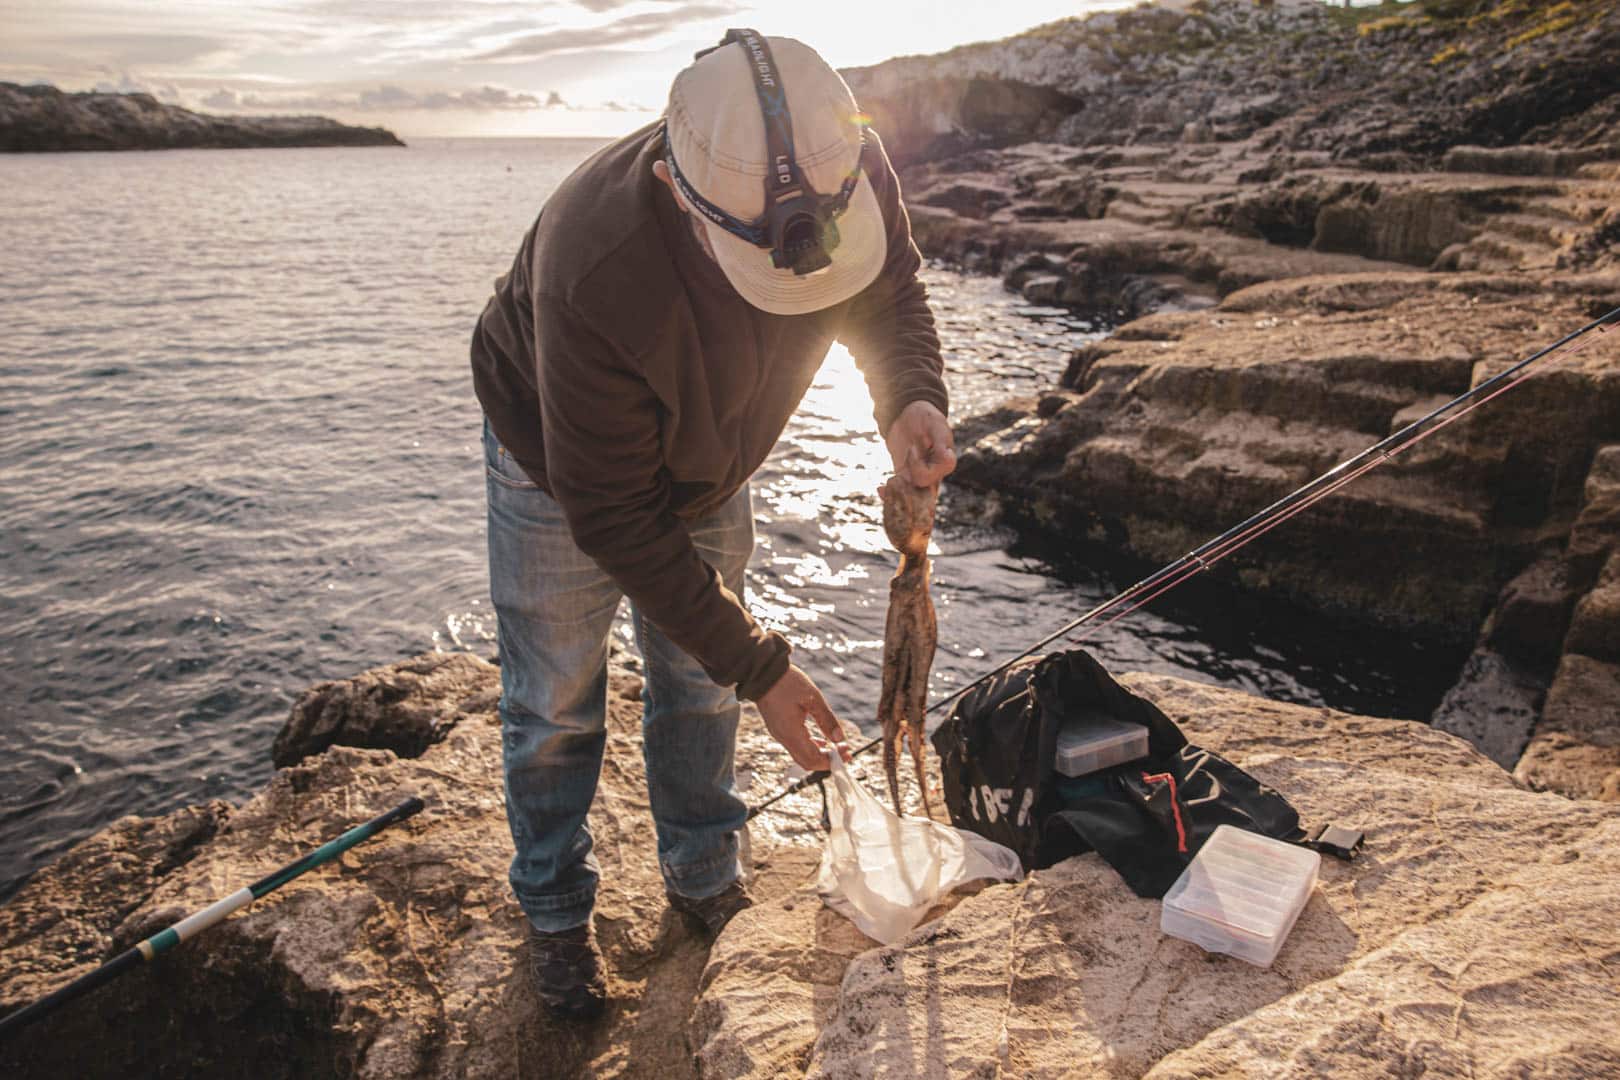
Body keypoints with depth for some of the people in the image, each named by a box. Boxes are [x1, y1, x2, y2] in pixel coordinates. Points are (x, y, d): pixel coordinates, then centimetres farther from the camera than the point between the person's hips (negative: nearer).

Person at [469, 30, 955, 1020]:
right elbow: (614, 518, -33)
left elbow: (892, 293, -6)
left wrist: (911, 397, -30)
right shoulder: (594, 272, -44)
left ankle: (705, 880, 38)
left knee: (701, 683, 16)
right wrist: (759, 666, -30)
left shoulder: (853, 168, -30)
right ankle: (556, 916, 32)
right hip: (562, 463, -4)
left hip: (708, 460, 5)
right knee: (556, 705, 8)